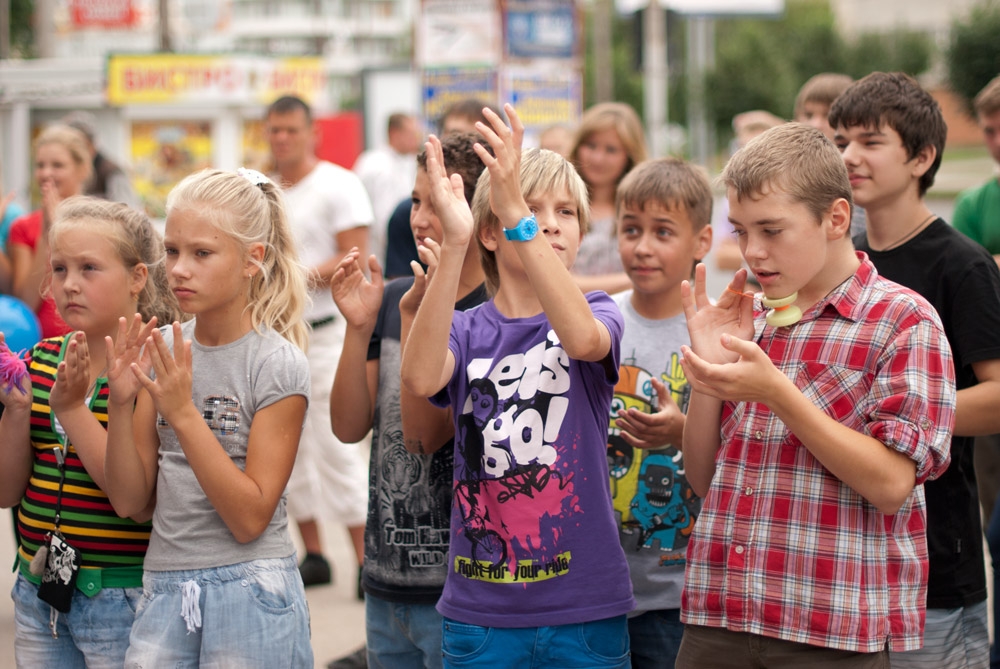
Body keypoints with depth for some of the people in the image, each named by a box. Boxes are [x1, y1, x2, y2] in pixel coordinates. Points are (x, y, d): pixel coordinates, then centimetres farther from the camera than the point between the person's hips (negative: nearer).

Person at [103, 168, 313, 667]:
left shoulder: (277, 364, -10)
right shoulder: (161, 350, 4)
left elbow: (250, 519, -15)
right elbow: (129, 499, 4)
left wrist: (182, 412, -20)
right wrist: (121, 405, -12)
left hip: (249, 593, -4)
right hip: (164, 588, 4)